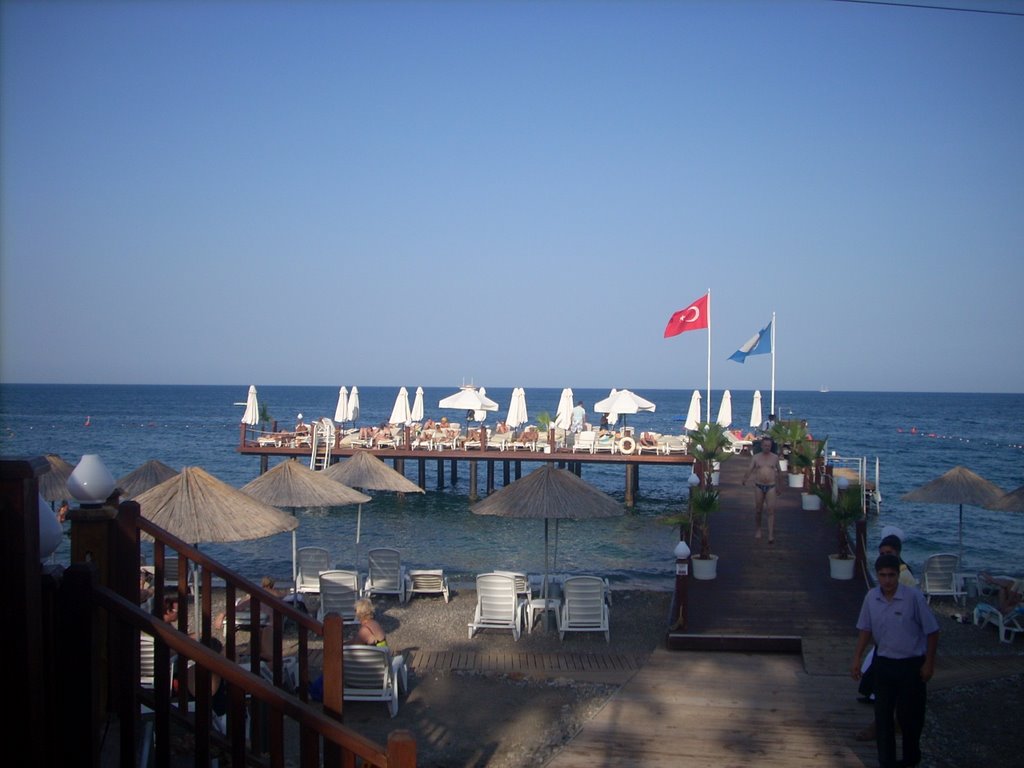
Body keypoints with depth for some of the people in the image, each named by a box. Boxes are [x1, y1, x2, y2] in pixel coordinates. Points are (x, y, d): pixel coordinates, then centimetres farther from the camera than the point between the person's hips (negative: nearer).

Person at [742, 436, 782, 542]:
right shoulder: (755, 457, 3)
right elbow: (749, 469, -7)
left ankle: (771, 535, -14)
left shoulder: (775, 457, 5)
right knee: (758, 510, 9)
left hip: (771, 487, -1)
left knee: (771, 510, -11)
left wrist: (779, 486, 19)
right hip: (759, 486, 1)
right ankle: (757, 529, 31)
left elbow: (778, 472, 15)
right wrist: (745, 479, -26)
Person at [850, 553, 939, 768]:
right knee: (882, 714, 5)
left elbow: (932, 631, -10)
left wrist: (929, 663, -8)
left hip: (911, 664, -3)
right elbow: (865, 629, 7)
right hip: (883, 663, 3)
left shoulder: (914, 597, -18)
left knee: (909, 714, 9)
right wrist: (857, 658, 4)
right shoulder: (871, 597, -6)